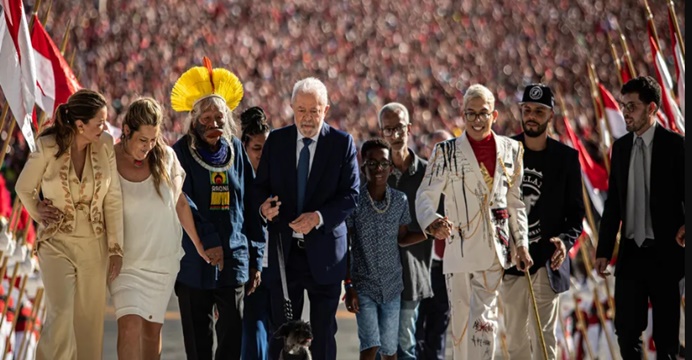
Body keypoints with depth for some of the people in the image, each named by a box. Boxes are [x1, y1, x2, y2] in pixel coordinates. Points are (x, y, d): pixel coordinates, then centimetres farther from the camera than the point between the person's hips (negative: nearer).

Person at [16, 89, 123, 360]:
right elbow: (24, 188, 6)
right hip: (57, 243, -2)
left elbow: (113, 200, -1)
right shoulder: (47, 148, -12)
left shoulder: (105, 146, -5)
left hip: (95, 245, 3)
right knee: (61, 314, -16)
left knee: (90, 320, 5)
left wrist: (116, 248, -3)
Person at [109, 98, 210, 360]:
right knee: (130, 325, -18)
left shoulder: (166, 156, -2)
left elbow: (180, 203, 10)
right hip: (126, 260, -3)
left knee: (152, 328, 9)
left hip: (163, 259, 3)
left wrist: (198, 245, 15)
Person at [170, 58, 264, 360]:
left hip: (234, 259, 2)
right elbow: (182, 202, -12)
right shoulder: (181, 153, -1)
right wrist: (208, 240, -23)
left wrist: (256, 258, 8)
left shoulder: (236, 151, 8)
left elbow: (250, 207, 10)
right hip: (194, 263, -2)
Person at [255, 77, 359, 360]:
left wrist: (320, 217, -22)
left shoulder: (342, 143, -2)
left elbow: (351, 195, -7)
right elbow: (261, 185, 8)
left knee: (323, 333, 6)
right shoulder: (276, 140, 5)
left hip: (324, 251, -2)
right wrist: (263, 205, -15)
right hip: (284, 250, 2)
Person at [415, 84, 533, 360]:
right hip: (459, 250, -1)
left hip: (495, 249, 1)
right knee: (460, 322, 4)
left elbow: (515, 202, 16)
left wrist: (521, 244, 11)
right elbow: (426, 195, -7)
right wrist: (432, 222, -28)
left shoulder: (511, 150, 10)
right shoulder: (447, 152, 2)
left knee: (484, 321, -7)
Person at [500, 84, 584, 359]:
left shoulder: (566, 157, 2)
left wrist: (566, 240, -16)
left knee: (543, 336, -5)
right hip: (509, 260, 2)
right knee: (515, 338, 8)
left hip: (547, 261, -2)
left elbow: (576, 212, 3)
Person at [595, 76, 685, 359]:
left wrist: (684, 227, -21)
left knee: (666, 336, 3)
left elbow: (685, 195, -4)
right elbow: (613, 203, 11)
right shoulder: (620, 147, 9)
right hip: (631, 253, 4)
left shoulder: (675, 145, -6)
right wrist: (603, 250, 9)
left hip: (664, 253, -4)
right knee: (626, 331, 4)